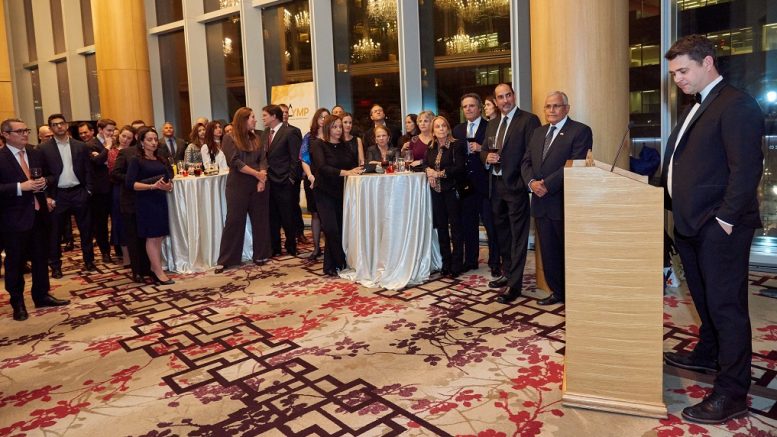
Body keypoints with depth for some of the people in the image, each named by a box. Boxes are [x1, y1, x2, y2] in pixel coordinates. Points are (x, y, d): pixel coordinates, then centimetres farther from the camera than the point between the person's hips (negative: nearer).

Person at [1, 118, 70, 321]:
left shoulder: (36, 154, 9)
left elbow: (46, 176, 19)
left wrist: (43, 183, -3)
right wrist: (20, 187, -24)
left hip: (38, 214, 6)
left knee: (40, 258, 14)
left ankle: (42, 296, 28)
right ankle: (17, 303, 20)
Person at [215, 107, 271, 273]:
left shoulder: (256, 139, 12)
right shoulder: (229, 139, -3)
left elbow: (263, 159, 3)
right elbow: (235, 162, -13)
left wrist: (262, 179, -14)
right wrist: (257, 174, -16)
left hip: (258, 185, 5)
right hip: (238, 186, -4)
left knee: (260, 220, 7)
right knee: (234, 221, -2)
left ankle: (260, 255, 19)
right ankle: (225, 259, 5)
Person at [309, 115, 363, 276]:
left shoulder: (344, 146, 10)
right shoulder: (318, 144, -5)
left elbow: (355, 164, 8)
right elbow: (322, 167, -19)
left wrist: (356, 170, -14)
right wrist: (345, 172, -28)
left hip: (342, 192, 5)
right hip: (325, 192, -4)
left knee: (342, 229, 1)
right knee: (332, 230, -11)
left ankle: (331, 266, 13)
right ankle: (340, 263, 4)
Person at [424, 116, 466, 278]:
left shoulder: (456, 145, -8)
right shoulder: (431, 147, 11)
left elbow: (459, 168, -17)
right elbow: (425, 164, 20)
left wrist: (438, 173, -14)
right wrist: (428, 171, -3)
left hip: (451, 191, -6)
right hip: (436, 192, 6)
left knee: (455, 227, 0)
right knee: (441, 227, 10)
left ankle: (456, 266, 6)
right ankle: (445, 263, 19)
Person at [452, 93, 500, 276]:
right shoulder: (458, 130, 13)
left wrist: (481, 149, -20)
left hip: (485, 183, -5)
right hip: (466, 184, 5)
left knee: (491, 225, 0)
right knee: (467, 225, 12)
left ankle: (495, 263, 11)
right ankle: (470, 260, 25)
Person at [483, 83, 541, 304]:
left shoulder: (528, 120, -7)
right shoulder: (492, 124, 15)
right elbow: (484, 151, 21)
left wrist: (524, 182, -19)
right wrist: (487, 157, -3)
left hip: (516, 186, -8)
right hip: (496, 185, 8)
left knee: (518, 236, -3)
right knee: (502, 233, 18)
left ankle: (514, 285, 1)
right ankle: (507, 273, 34)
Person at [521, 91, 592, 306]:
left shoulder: (580, 131, -5)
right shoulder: (538, 132, 17)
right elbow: (526, 162, 12)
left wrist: (547, 184, -20)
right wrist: (531, 182, -8)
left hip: (564, 203, -6)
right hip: (541, 202, 6)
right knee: (548, 252, 12)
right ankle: (557, 291, 26)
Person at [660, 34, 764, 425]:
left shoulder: (736, 105, -11)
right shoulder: (696, 108, 18)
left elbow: (747, 168, -18)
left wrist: (725, 219, -19)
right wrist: (677, 210, 11)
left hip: (719, 228, -9)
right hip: (692, 225, 9)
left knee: (726, 305, -2)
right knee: (705, 298, 22)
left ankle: (732, 394, 8)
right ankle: (708, 354, 40)